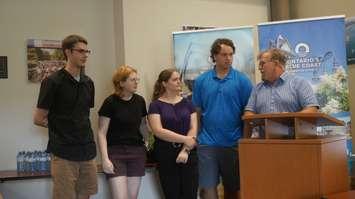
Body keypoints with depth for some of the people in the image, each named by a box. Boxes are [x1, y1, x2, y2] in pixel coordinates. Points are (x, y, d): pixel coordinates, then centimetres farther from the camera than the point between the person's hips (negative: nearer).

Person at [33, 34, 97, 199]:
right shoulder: (53, 82, -7)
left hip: (88, 151, 6)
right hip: (64, 154, -5)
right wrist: (59, 125, 8)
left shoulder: (88, 83, 11)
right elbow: (38, 119, -3)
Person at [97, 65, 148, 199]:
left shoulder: (140, 101, 5)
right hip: (115, 152, -4)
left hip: (137, 152, 4)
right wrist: (105, 158, -16)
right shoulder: (110, 102, -8)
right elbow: (101, 133, -8)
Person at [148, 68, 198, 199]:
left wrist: (185, 150, -12)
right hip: (166, 156, -2)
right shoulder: (156, 105, 0)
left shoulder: (187, 103, 9)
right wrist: (184, 139, -14)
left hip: (188, 155, 2)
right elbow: (158, 131, -12)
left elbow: (193, 129, 1)